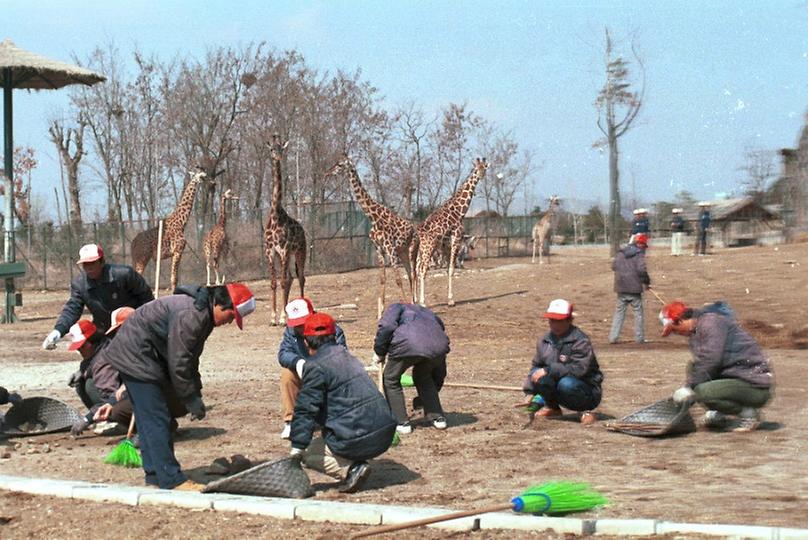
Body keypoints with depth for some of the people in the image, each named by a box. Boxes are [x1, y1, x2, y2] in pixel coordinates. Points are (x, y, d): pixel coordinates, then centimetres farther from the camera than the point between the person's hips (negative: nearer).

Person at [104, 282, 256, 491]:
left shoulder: (203, 315, 8)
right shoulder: (191, 315, -26)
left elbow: (190, 357, 17)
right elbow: (178, 363, -24)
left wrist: (196, 395, 10)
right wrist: (192, 400, -16)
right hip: (135, 356, -11)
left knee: (148, 419, 13)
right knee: (156, 419, -11)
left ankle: (155, 476, 19)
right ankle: (172, 480, -10)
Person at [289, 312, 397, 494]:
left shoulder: (315, 366, -7)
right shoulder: (348, 357, 20)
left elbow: (306, 410, -13)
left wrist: (297, 448, -11)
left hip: (358, 438, -8)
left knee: (307, 455, 10)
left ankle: (351, 468, -11)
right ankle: (354, 463, 9)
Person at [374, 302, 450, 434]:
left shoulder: (396, 308, 32)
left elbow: (387, 326, 4)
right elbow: (440, 368, 43)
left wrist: (380, 353, 17)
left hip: (408, 344, -5)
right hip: (438, 346, 5)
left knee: (391, 380, 22)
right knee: (423, 377, 35)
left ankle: (401, 423, 20)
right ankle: (438, 417, 31)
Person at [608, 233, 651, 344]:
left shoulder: (621, 253, 8)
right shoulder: (639, 254, -9)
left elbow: (614, 266, 9)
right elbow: (641, 269, -19)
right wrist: (647, 282, -7)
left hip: (621, 287, 4)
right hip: (634, 288, -4)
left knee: (619, 312, 10)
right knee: (638, 312, 8)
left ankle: (613, 337, 4)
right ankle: (639, 338, 10)